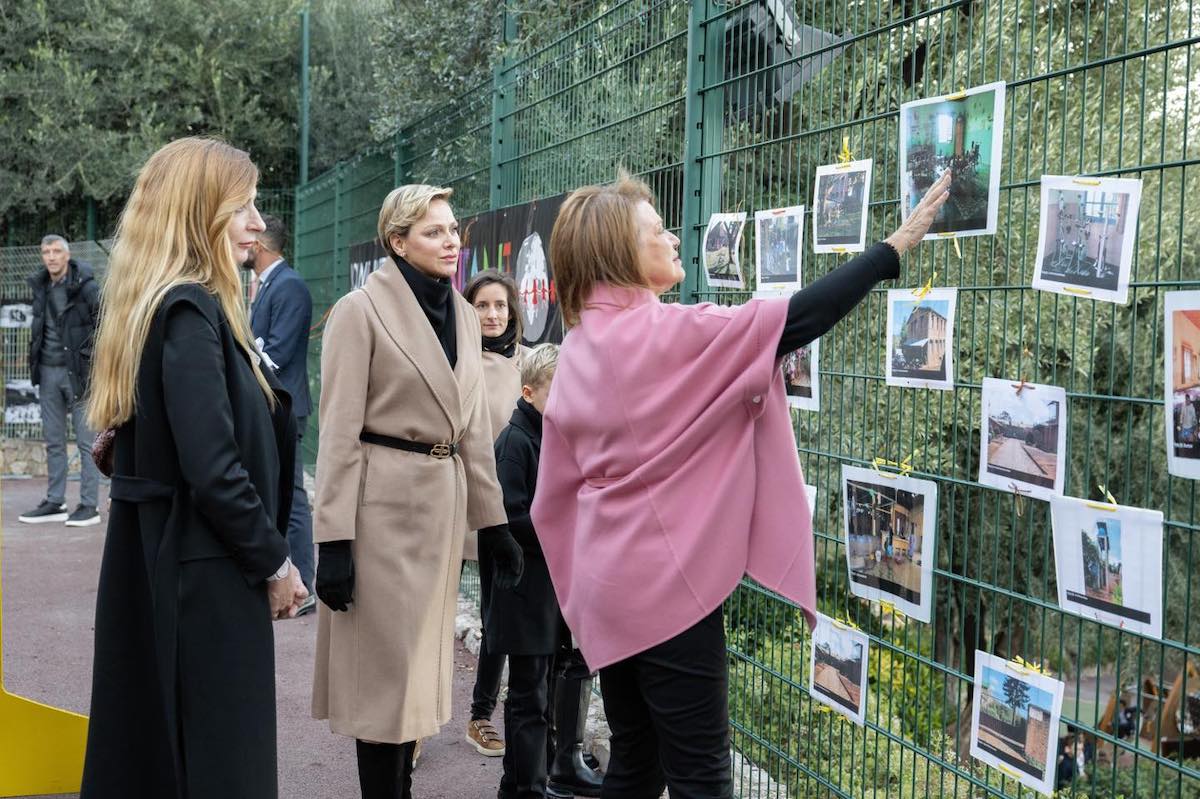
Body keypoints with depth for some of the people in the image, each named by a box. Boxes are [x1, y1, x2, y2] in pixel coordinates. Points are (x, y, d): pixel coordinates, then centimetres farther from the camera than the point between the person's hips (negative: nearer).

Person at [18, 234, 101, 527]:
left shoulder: (86, 286, -9)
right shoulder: (40, 286, 10)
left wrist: (94, 364, -13)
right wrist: (35, 363, 16)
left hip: (78, 371, -7)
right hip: (48, 371, 7)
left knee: (86, 441, -3)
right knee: (53, 441, 11)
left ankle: (89, 506, 1)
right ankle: (55, 502, 18)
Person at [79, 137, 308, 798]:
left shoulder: (157, 304, 11)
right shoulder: (191, 312, -18)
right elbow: (214, 470, -23)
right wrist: (275, 562, -12)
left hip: (156, 562, 9)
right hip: (203, 574, -9)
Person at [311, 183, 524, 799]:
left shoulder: (463, 315, 10)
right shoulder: (362, 311, -9)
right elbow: (339, 432, -12)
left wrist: (493, 521, 12)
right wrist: (334, 539, -16)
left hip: (445, 502, 7)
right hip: (386, 502, -6)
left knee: (422, 662, 15)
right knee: (387, 670, 2)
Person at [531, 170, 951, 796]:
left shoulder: (576, 351, 7)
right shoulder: (668, 333, -16)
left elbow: (557, 487, 11)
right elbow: (798, 320, -15)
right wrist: (895, 247, -7)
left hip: (610, 582, 8)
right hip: (667, 584, -8)